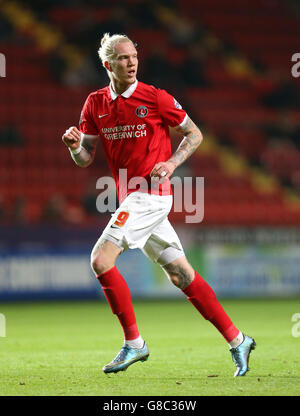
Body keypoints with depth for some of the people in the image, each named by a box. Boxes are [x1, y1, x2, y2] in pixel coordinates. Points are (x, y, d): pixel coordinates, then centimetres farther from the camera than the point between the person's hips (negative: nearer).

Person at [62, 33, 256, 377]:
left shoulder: (155, 98, -7)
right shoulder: (95, 104, 8)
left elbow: (194, 134, 2)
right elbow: (85, 159, 11)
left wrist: (172, 163, -12)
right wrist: (75, 146, -11)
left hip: (151, 194, -6)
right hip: (130, 199, 6)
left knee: (101, 260, -15)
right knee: (180, 274, 7)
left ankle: (134, 343, -4)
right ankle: (237, 341, 15)